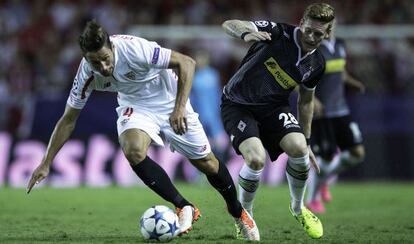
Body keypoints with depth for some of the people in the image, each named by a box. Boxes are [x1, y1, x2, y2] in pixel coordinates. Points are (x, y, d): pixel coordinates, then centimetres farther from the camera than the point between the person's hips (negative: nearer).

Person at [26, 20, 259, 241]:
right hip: (135, 105, 2)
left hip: (170, 99, -2)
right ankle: (185, 208, -13)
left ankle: (238, 212, 33)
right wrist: (46, 164, -13)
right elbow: (68, 120, -11)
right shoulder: (87, 73, -23)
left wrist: (180, 108, -34)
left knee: (206, 161, 3)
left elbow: (186, 63, -25)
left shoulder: (135, 48, -35)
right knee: (133, 151, -29)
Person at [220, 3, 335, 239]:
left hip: (274, 107, 4)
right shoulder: (278, 33, -19)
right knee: (256, 159, -27)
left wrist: (306, 143, 16)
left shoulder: (316, 64, -3)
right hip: (238, 104, -4)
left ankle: (298, 208, 7)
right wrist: (246, 34, -50)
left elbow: (306, 101, 13)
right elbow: (229, 24, -27)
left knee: (298, 149, -23)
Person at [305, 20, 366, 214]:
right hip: (319, 111, -6)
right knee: (327, 157, -5)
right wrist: (311, 99, -30)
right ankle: (312, 199, 19)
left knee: (357, 153, -1)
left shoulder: (339, 46, 8)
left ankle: (323, 179, 24)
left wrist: (352, 82, 1)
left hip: (340, 110, 7)